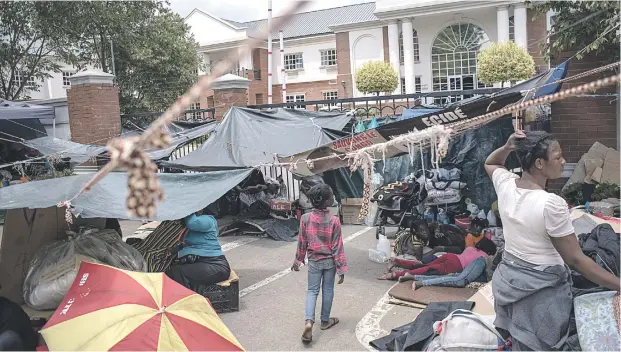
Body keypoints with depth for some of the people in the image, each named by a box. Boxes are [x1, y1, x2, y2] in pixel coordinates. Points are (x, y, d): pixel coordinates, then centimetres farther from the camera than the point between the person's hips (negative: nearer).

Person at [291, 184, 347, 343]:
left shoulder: (305, 218, -13)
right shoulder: (334, 221, -19)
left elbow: (302, 243, -3)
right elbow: (337, 247, -15)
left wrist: (298, 261, 11)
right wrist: (341, 269, -7)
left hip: (314, 261, 1)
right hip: (329, 261, -1)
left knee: (312, 291, 11)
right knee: (327, 290, 15)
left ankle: (309, 321, -6)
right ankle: (325, 321, 30)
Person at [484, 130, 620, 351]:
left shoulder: (505, 185, -7)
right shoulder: (551, 204, -26)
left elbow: (490, 163, 18)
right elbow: (574, 259, -20)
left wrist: (507, 147, -3)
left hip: (509, 278, 7)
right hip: (542, 288, -7)